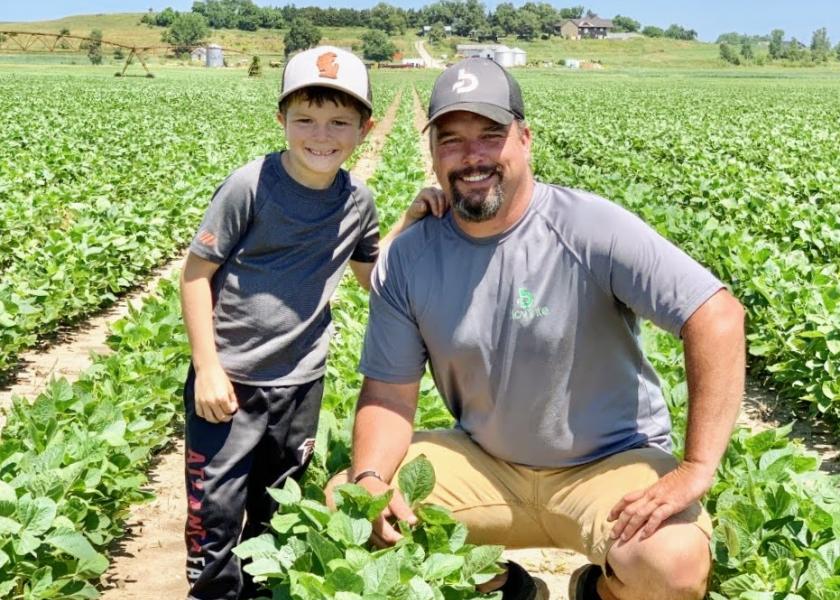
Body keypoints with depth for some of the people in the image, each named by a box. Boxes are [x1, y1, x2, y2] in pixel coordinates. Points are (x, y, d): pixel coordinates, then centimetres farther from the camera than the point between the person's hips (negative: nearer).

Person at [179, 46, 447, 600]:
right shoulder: (250, 186, -16)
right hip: (229, 379, -4)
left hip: (300, 382, 4)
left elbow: (373, 278, 12)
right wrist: (207, 367, -16)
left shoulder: (358, 201, -2)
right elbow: (196, 273, -11)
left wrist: (411, 223, -3)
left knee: (277, 509, 20)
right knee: (215, 510, 0)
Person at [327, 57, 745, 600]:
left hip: (610, 462, -3)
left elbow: (718, 316, -23)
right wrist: (369, 478, -22)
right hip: (485, 463, 4)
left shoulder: (590, 228, -19)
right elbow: (389, 392, -1)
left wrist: (697, 469, -27)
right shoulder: (406, 261, -6)